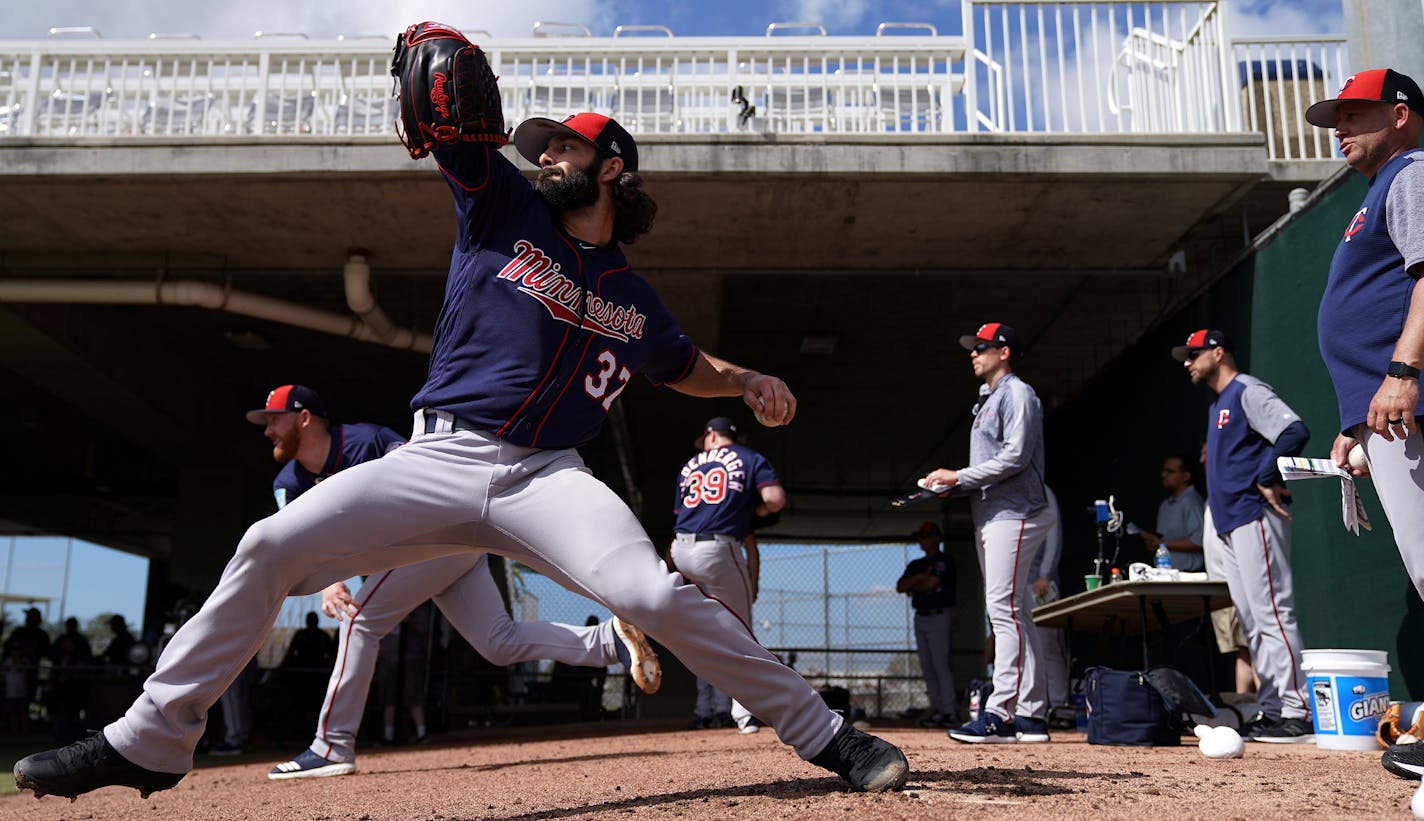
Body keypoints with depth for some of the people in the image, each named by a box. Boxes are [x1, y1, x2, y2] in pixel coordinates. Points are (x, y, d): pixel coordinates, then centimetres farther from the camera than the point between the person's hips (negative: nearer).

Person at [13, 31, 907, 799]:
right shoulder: (503, 205, 8)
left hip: (545, 477, -1)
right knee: (270, 547, -9)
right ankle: (150, 744, 9)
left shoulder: (634, 300, 12)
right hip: (436, 460, 2)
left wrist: (748, 381, 8)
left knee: (656, 594, -25)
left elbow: (684, 365, 28)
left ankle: (827, 737, -12)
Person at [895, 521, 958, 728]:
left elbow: (931, 584, -14)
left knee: (940, 664, -12)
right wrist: (919, 577, -9)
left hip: (939, 617, -7)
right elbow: (900, 586, 6)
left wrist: (913, 587, 2)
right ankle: (936, 709, 10)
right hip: (920, 617, 7)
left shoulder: (945, 562, -2)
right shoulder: (916, 565, 18)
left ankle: (949, 712, -11)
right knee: (927, 667, 6)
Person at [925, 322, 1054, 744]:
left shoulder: (1017, 393, -5)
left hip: (1013, 513, -10)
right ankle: (1030, 714, 11)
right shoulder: (987, 401, 24)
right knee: (1014, 613, 8)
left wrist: (960, 476, -15)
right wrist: (949, 483, 7)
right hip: (988, 515, 10)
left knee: (1004, 607, -15)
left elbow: (1016, 456, -17)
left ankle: (999, 713, -17)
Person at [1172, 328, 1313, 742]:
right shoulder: (1219, 405, 24)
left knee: (1272, 614, -13)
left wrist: (1268, 480, -18)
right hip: (1230, 524, 10)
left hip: (1255, 518, -10)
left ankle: (1298, 713, -12)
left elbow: (1296, 431, -20)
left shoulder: (1247, 390, -6)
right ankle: (1273, 711, 13)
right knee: (1252, 622, 9)